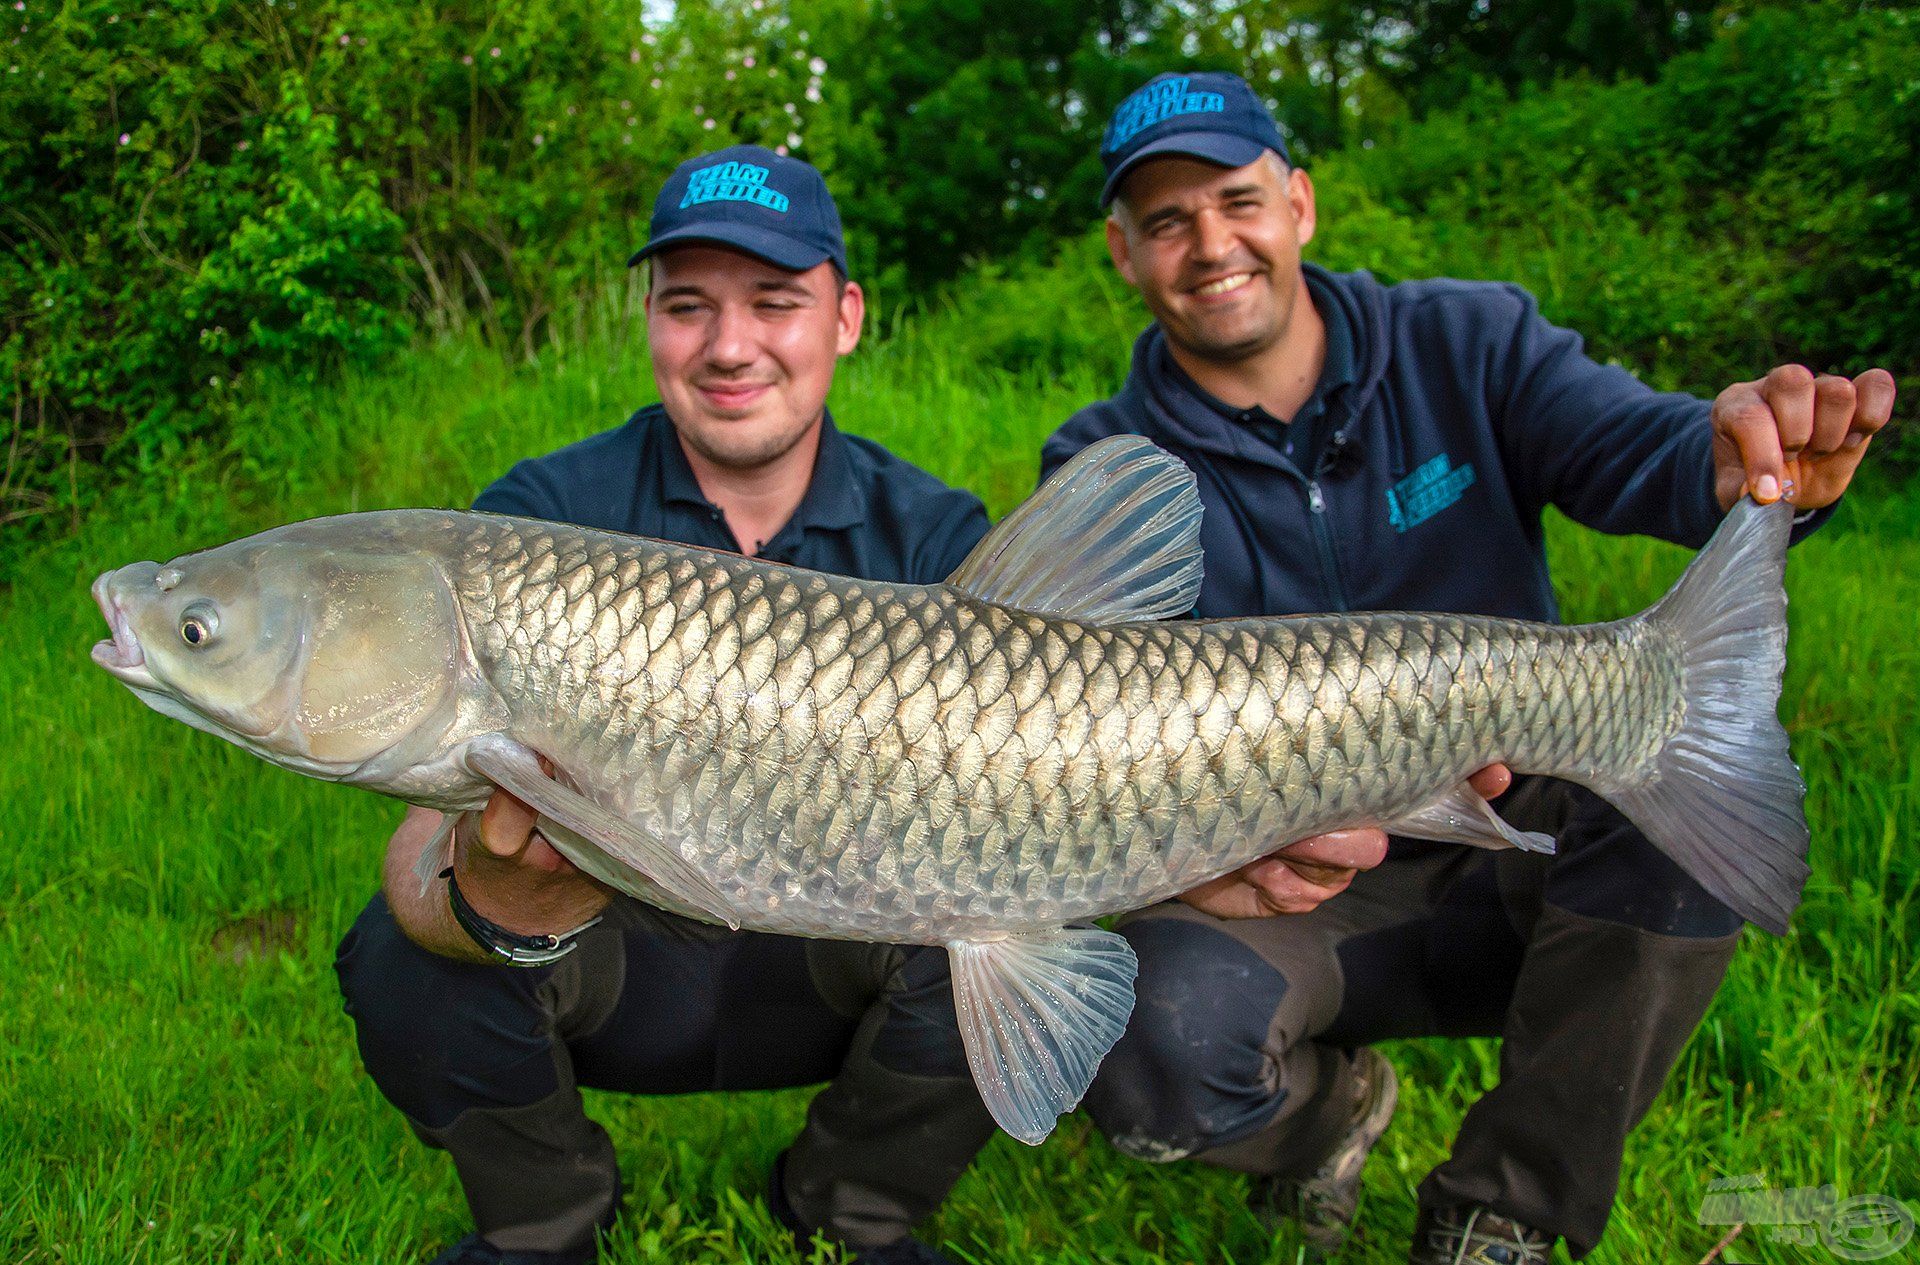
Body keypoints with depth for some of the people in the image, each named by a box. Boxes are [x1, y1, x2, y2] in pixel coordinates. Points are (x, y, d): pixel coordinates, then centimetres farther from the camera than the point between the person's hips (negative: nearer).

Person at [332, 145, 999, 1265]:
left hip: (826, 977, 1)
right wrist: (490, 908, -49)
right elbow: (434, 827, -24)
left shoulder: (932, 535, -8)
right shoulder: (544, 517, -13)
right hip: (610, 971, 0)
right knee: (407, 958, -27)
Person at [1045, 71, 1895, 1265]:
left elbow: (1637, 444, -19)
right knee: (1157, 1059, -32)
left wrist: (1754, 458, -45)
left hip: (1523, 855, 2)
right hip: (1292, 891, -1)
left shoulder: (1467, 344, -2)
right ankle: (1328, 1103, 9)